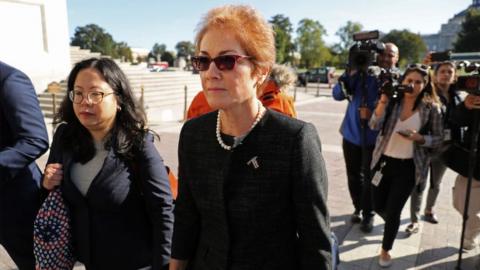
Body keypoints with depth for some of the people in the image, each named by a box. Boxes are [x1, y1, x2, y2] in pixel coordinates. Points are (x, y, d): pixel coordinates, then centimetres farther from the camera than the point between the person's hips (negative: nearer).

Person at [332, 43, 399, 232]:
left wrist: (374, 112, -29)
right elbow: (337, 95, -8)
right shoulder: (362, 72, -1)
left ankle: (368, 214, 21)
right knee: (353, 175, 14)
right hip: (351, 133, 2)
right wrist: (351, 74, -20)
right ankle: (358, 208, 33)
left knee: (369, 177, 5)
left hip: (375, 138, -2)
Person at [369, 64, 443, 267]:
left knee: (393, 211, 2)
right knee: (378, 206, 13)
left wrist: (419, 138, -19)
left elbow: (438, 139, 0)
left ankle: (385, 250, 28)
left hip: (408, 167, -2)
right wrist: (383, 100, -26)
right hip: (383, 162, 2)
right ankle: (393, 225, 50)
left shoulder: (431, 108, -6)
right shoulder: (392, 101, -3)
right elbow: (374, 125, -16)